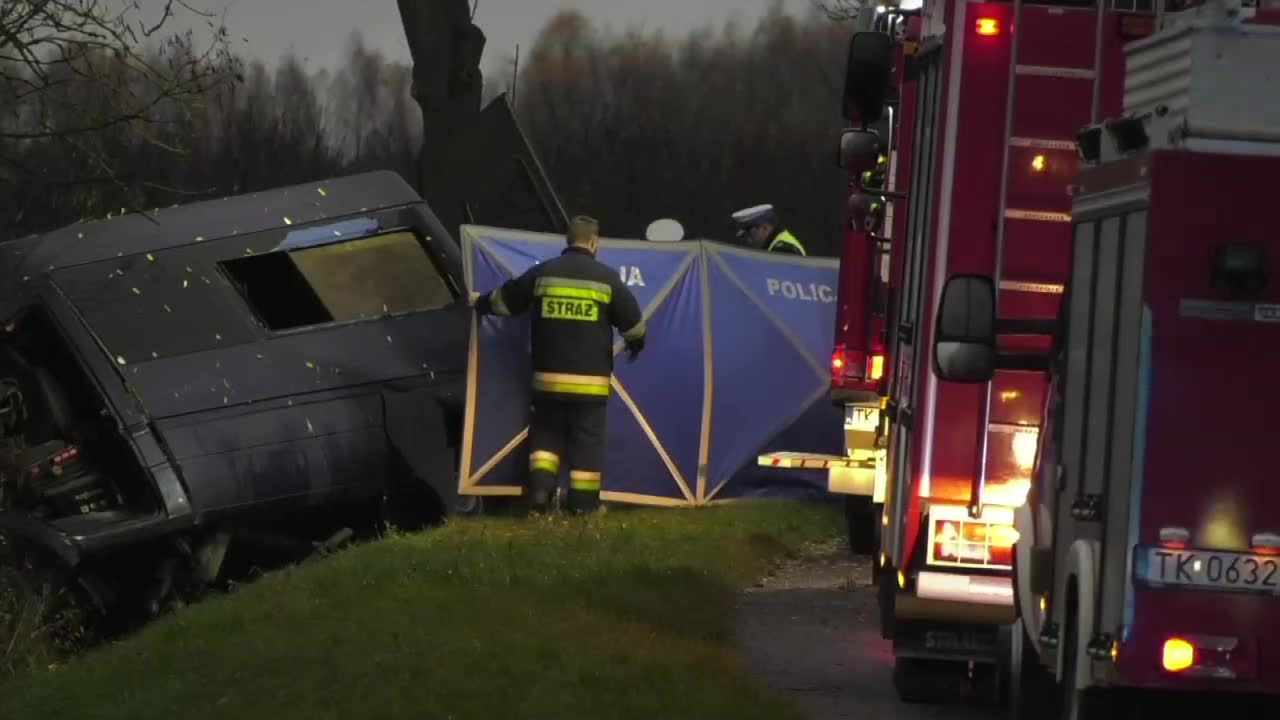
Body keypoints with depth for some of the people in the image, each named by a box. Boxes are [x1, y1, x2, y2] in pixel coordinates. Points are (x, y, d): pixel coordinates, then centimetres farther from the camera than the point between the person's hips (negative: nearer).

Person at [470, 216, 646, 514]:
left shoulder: (542, 273, 3)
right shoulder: (606, 277, -1)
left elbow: (505, 300, 16)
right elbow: (632, 321, 5)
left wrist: (480, 303, 38)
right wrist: (636, 343, 28)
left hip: (549, 377, 2)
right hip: (591, 380, -2)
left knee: (546, 432, 14)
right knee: (587, 440, 3)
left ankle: (540, 487, -6)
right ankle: (584, 506, 1)